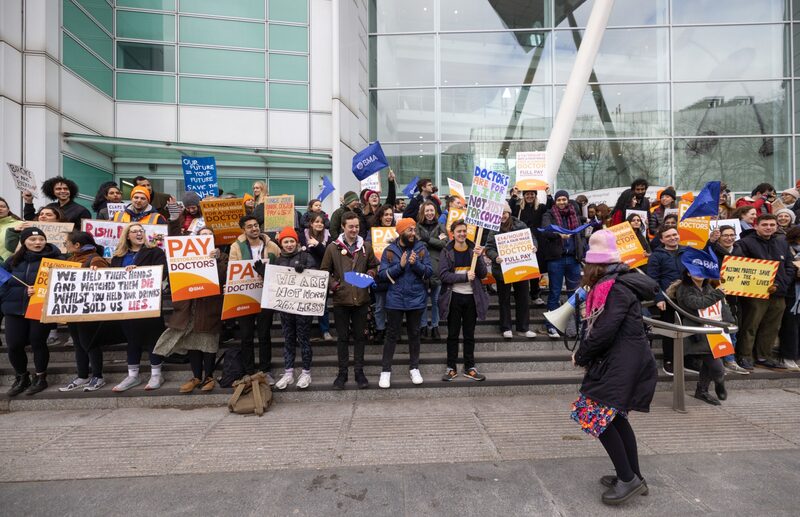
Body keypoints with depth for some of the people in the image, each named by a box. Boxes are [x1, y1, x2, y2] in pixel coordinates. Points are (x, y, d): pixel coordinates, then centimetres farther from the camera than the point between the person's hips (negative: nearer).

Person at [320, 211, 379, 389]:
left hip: (361, 299, 2)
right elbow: (324, 271, 4)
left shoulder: (366, 247, 5)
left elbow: (374, 266, 14)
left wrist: (370, 274, -6)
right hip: (341, 299, -1)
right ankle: (342, 372, 20)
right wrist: (333, 284, -12)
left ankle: (359, 371, 22)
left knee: (360, 336, 10)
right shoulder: (333, 247, 0)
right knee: (342, 337, 9)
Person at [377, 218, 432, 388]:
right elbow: (382, 274, -8)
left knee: (414, 334, 13)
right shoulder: (390, 250, -2)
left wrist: (416, 264, -21)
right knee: (392, 335, 5)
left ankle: (414, 368, 26)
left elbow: (429, 273, -4)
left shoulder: (421, 249, 1)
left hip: (416, 299, 1)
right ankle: (385, 370, 14)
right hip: (395, 300, -1)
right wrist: (400, 265, -19)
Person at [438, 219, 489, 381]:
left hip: (471, 297, 2)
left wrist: (478, 257, -16)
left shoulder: (474, 250, 4)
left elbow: (483, 274, -2)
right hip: (453, 297, -2)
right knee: (453, 334, 8)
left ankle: (469, 368, 21)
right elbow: (443, 275, -13)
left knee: (469, 334, 11)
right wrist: (465, 277, -19)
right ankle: (451, 368, 18)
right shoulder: (446, 252, -2)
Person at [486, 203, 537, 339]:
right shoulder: (493, 228, -5)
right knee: (504, 299, 11)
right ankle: (506, 328, 23)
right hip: (502, 269, -2)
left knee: (523, 298, 10)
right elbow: (489, 248, -9)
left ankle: (523, 328, 24)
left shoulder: (520, 225, -1)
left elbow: (531, 238, 6)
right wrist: (495, 257, -28)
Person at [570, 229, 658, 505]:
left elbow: (605, 331, -23)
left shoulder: (615, 287, -18)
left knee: (596, 414, -7)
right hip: (623, 359, 10)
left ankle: (628, 479, 3)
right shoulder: (615, 283, 13)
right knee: (613, 415, 16)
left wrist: (581, 356, -8)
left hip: (621, 363, -10)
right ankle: (633, 477, 27)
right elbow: (599, 324, 14)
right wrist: (585, 353, 5)